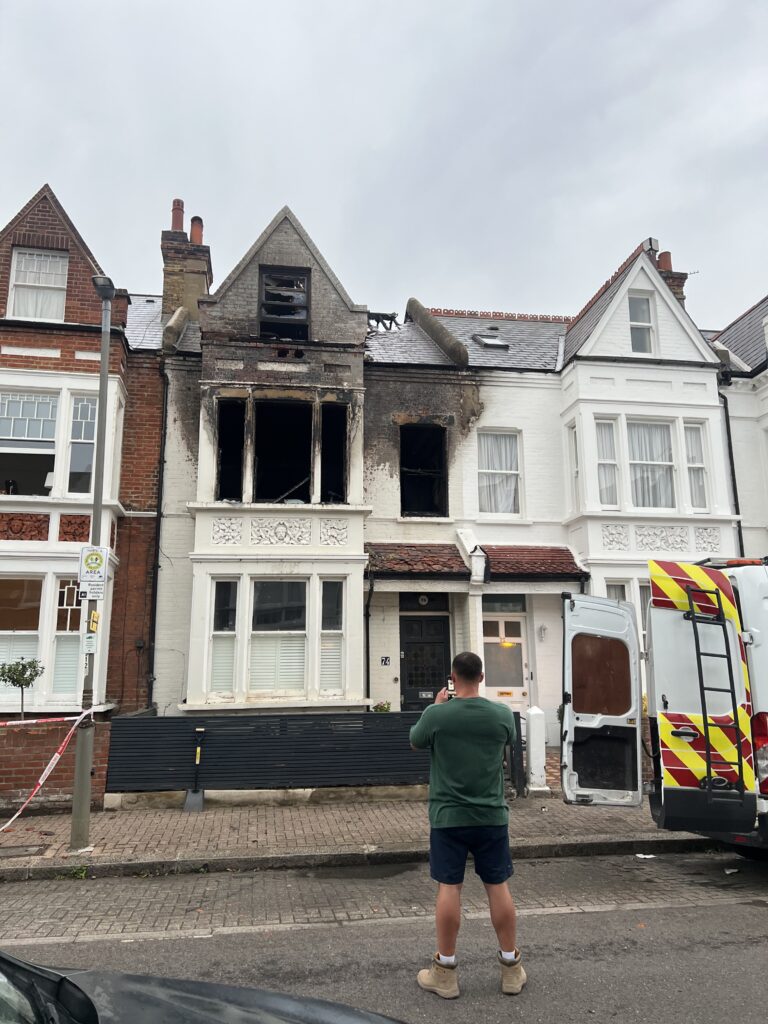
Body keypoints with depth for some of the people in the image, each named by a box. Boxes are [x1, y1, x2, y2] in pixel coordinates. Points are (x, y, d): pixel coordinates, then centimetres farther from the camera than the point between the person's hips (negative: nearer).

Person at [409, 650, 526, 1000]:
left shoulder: (436, 714, -15)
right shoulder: (502, 714, -8)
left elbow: (415, 742, 5)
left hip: (448, 816, -2)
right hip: (491, 816, 2)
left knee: (449, 888, 6)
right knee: (498, 886, 12)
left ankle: (445, 972, 17)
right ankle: (511, 968, 25)